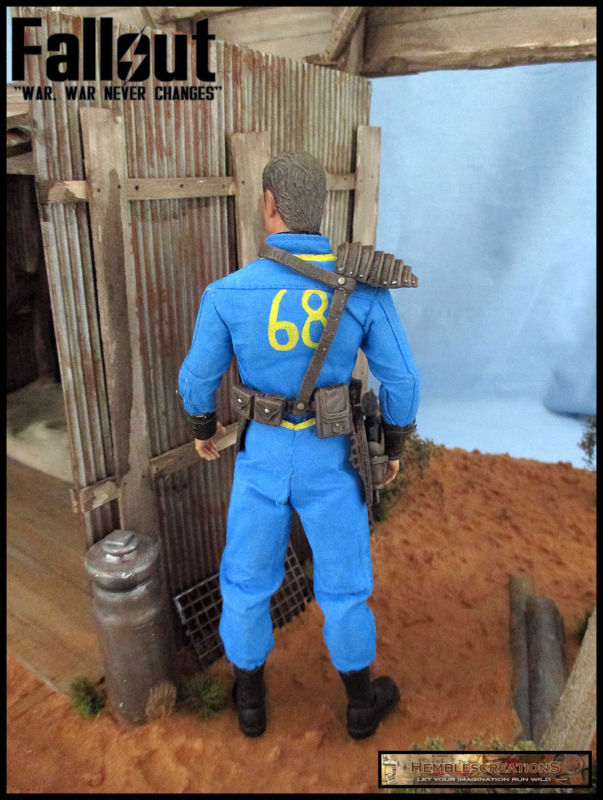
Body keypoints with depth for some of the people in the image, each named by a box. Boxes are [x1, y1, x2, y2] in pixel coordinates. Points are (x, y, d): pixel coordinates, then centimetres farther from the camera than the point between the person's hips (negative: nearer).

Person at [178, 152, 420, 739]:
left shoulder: (228, 293, -17)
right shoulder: (363, 288, -16)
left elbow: (198, 377, -5)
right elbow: (401, 381, -10)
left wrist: (202, 429, 17)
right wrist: (394, 445, 9)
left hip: (262, 454, 1)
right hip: (330, 458, 0)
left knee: (247, 577, 22)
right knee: (344, 581, 20)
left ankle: (250, 700, 42)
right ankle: (361, 704, 42)